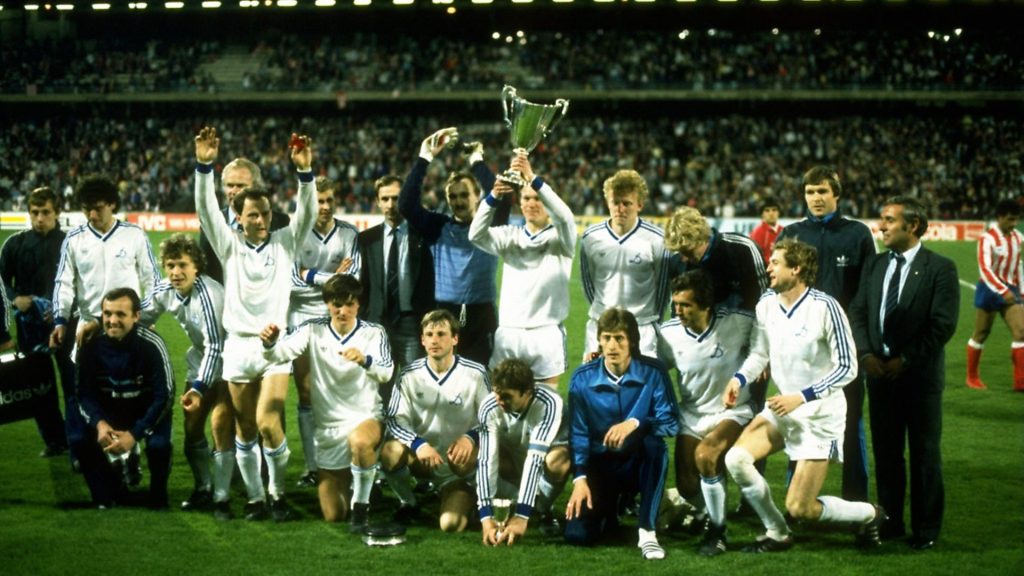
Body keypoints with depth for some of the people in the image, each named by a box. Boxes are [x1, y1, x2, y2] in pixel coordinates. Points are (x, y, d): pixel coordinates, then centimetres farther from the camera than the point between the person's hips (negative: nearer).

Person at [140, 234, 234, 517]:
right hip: (201, 357, 8)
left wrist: (199, 387, -35)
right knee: (192, 426, 10)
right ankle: (203, 489, 30)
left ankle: (221, 497, -4)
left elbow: (215, 346, -33)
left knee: (221, 427, -15)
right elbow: (140, 319, 7)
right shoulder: (163, 290, -9)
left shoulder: (209, 294, -32)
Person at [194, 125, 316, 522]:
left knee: (268, 423, -14)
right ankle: (254, 498, 16)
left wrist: (305, 171, -23)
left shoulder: (285, 243, 6)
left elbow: (306, 212, -7)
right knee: (244, 429, 5)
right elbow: (206, 210, -5)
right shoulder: (230, 245, 7)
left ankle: (277, 492, 5)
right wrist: (204, 166, -19)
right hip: (238, 346, 2)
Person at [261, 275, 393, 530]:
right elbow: (280, 353, -16)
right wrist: (270, 343, -40)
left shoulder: (373, 333, -7)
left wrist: (365, 360, -46)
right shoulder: (313, 330, -2)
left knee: (359, 441, -42)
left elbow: (386, 373, -24)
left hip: (366, 417, -2)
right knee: (333, 515, 4)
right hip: (328, 427, 3)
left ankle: (361, 505, -18)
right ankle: (347, 479, 39)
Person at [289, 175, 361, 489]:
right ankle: (312, 466, 5)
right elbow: (291, 280, -8)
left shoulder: (349, 234, 4)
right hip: (302, 319, 0)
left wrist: (311, 276, -7)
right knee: (306, 394, 1)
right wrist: (332, 277, -5)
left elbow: (353, 278, -5)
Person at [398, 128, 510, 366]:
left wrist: (477, 161, -8)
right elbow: (406, 205, -5)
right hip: (443, 315, 1)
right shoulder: (438, 227, 8)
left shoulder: (489, 226, 5)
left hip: (481, 316, -1)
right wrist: (424, 159, -9)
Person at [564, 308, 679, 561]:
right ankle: (609, 509, 21)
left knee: (654, 443, -37)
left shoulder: (653, 372, -11)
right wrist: (579, 479, -18)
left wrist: (635, 423, -36)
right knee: (578, 535, -18)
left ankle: (647, 531, -25)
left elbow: (671, 423, -18)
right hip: (600, 465, 1)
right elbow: (578, 433, -6)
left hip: (639, 464, -1)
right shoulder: (583, 378, -7)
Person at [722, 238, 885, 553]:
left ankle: (870, 515, 23)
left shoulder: (825, 307, -20)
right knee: (736, 458, -14)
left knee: (799, 509, -7)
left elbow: (847, 368, -16)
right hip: (783, 406, 6)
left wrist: (802, 397, -23)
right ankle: (776, 534, 8)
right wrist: (739, 379, -6)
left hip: (820, 413, -6)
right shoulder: (767, 303, -1)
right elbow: (759, 352, 13)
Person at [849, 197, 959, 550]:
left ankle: (926, 528, 12)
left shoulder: (940, 269, -7)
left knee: (925, 452, 3)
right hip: (880, 372, 5)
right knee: (885, 450, 9)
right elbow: (858, 312, 8)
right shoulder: (874, 266, 10)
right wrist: (866, 353, -8)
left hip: (920, 374, -5)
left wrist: (905, 359, -15)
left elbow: (943, 324, -13)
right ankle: (891, 519, 20)